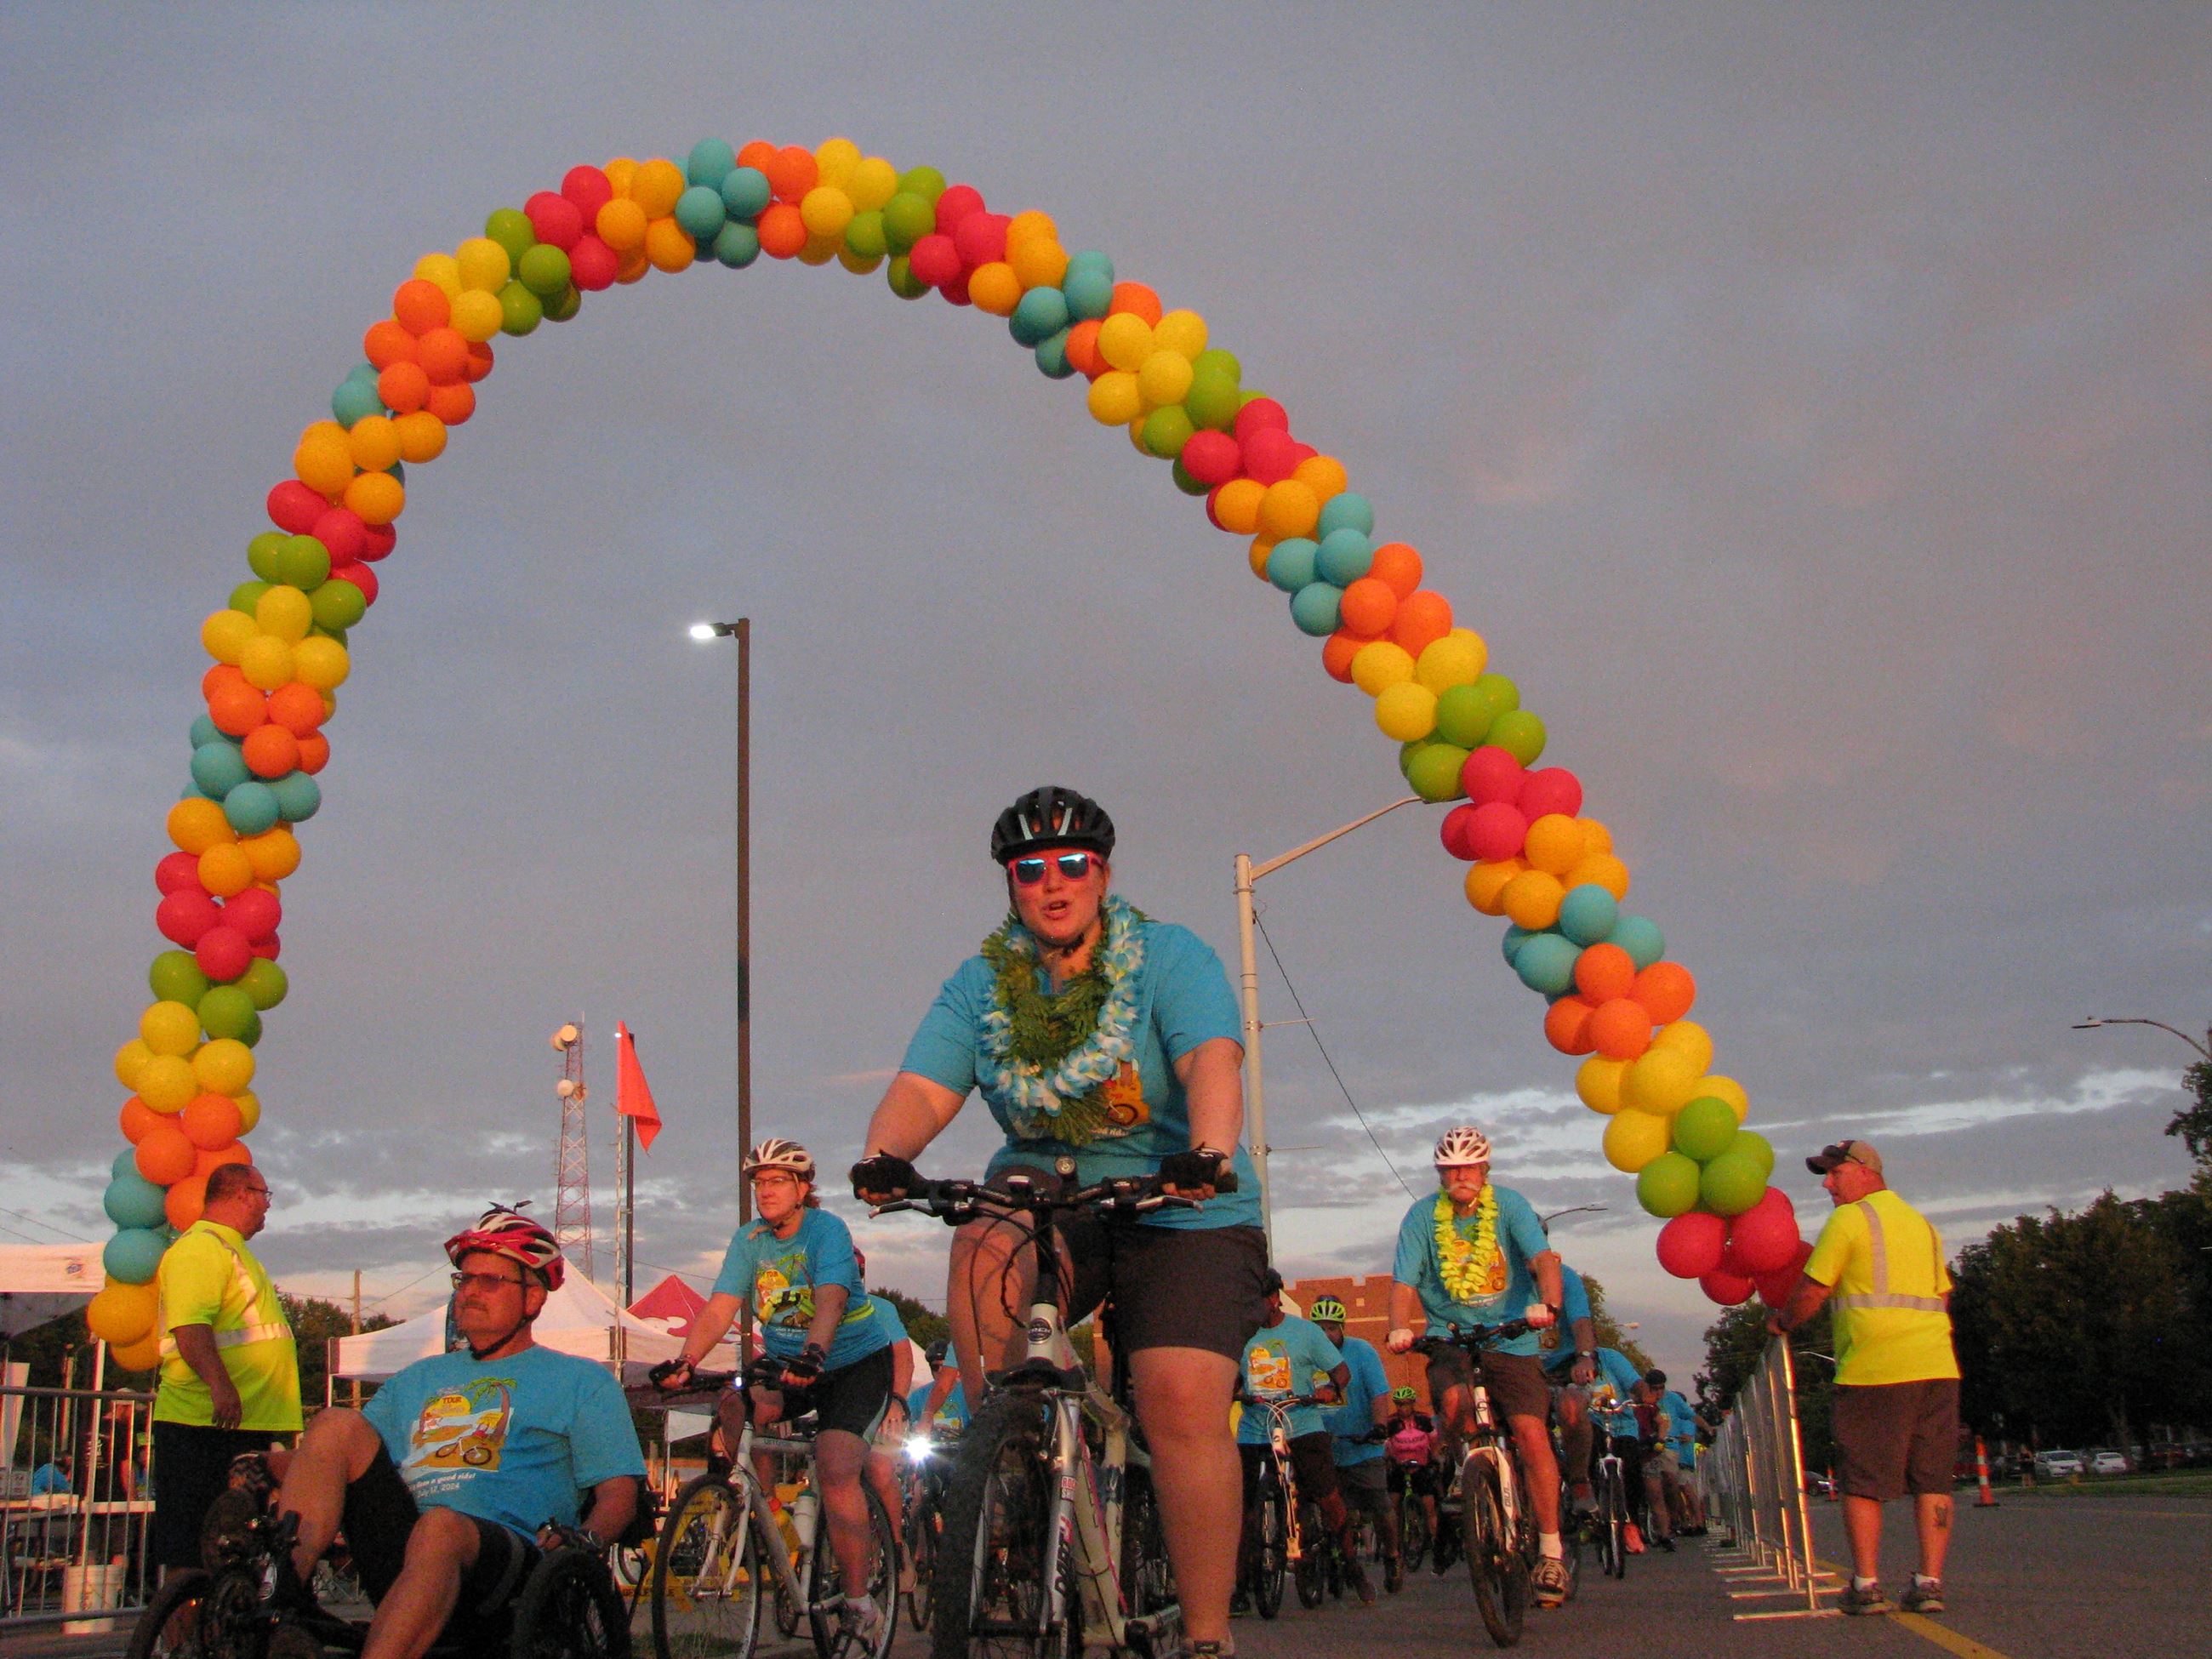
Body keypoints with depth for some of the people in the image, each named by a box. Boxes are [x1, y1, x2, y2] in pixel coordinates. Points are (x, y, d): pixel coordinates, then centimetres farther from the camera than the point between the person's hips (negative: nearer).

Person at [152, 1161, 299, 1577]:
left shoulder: (230, 1248, 22)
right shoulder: (201, 1247, -11)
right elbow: (189, 1326, -26)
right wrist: (218, 1383, -39)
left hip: (243, 1421, 10)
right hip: (204, 1422, -10)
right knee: (189, 1552, -7)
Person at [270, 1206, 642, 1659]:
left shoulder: (582, 1380, 20)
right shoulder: (419, 1379, 33)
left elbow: (618, 1489, 8)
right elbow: (329, 1457, 29)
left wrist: (585, 1537, -13)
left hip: (502, 1550, -5)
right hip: (398, 1545, 5)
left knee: (441, 1526, -38)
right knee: (338, 1424, -13)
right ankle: (281, 1598, -31)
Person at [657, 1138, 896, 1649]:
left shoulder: (827, 1230, -18)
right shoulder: (749, 1239, -2)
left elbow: (830, 1299, -35)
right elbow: (719, 1310, -13)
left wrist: (814, 1352, -54)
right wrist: (684, 1362, -31)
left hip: (857, 1362, -5)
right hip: (786, 1364, 6)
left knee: (837, 1469, -24)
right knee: (732, 1406, -24)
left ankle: (859, 1605, -15)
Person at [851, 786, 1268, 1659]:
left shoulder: (1169, 955, -5)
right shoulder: (981, 985, 3)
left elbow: (1211, 1062, -22)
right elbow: (922, 1088, -11)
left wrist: (1208, 1152, -43)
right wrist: (883, 1155, -33)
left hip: (1185, 1213, -2)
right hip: (1050, 1196, 3)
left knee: (1182, 1398, -20)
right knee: (984, 1242, -31)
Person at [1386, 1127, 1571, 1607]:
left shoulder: (1508, 1205, -3)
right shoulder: (1422, 1216, -2)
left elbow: (1543, 1258, -16)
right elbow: (1404, 1282, -7)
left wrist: (1547, 1303, -37)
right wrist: (1399, 1327, -27)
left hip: (1510, 1338, 0)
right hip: (1450, 1339, 0)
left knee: (1532, 1432, -15)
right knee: (1456, 1401, -30)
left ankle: (1551, 1552, -5)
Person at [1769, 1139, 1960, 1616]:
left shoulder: (1849, 1219, -2)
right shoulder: (1921, 1222, 20)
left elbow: (1812, 1291, -4)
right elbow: (1943, 1295, 19)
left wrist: (1781, 1322, 13)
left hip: (1874, 1368, -6)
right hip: (1936, 1363, 6)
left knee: (1864, 1481, 0)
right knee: (1932, 1478, 6)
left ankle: (1867, 1585, -1)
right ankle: (1930, 1582, 3)